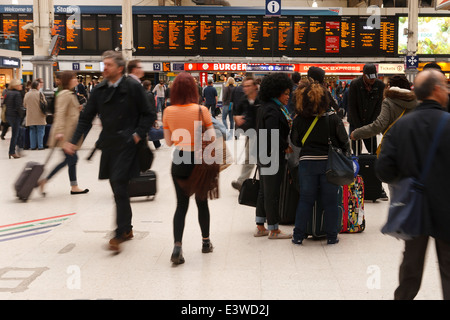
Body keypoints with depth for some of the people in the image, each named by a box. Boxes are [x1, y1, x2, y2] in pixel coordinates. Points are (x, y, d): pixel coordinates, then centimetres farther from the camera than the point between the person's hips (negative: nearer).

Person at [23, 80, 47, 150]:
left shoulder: (27, 94, 1)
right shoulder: (40, 94, -12)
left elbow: (24, 105, 9)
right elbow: (44, 104, -8)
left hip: (30, 116, 4)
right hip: (39, 116, -4)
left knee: (32, 131, 12)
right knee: (40, 131, 4)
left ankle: (33, 146, 13)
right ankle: (40, 146, 3)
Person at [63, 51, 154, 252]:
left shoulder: (133, 87, -6)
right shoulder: (100, 90, 9)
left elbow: (149, 115, -1)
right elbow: (86, 117, 10)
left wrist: (138, 134, -11)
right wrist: (73, 141, 1)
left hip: (126, 145, -6)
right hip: (108, 145, 6)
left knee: (119, 186, -13)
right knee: (117, 188, 12)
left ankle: (119, 234, -8)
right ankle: (127, 229, 27)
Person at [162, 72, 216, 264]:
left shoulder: (168, 112, -4)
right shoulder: (201, 110, -12)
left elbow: (168, 141, 4)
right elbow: (212, 137, -9)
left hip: (178, 161, 2)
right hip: (199, 161, -1)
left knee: (181, 205, 7)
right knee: (202, 202, 16)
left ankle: (177, 245, -8)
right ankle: (206, 242, 31)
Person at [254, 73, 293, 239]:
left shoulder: (263, 108, 12)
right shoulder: (272, 111, -19)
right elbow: (273, 135, -26)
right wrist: (285, 147, -12)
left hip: (263, 156, 10)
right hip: (273, 157, -10)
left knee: (264, 191, 16)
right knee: (272, 193, -1)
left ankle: (260, 227, 24)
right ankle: (274, 230, 9)